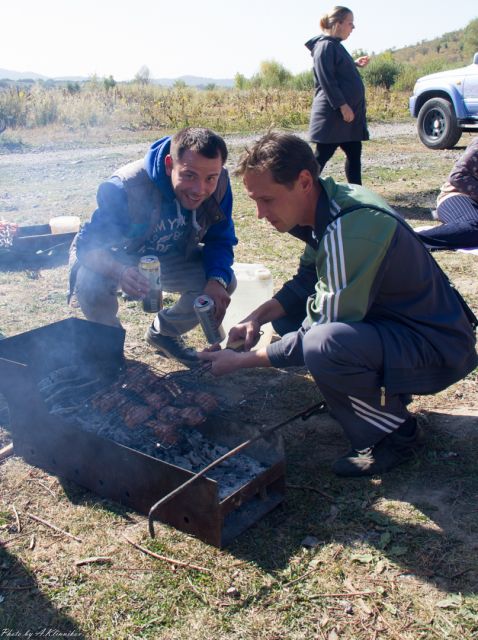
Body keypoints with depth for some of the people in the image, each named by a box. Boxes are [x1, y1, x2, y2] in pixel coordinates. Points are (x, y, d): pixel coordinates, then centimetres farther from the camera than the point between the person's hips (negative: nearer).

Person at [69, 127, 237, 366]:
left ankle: (164, 333, 10)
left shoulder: (219, 185, -22)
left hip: (170, 259, 4)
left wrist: (217, 279, -34)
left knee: (224, 282, -17)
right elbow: (88, 245, -35)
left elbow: (220, 241, -12)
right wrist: (121, 271, -58)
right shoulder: (126, 188, -35)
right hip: (114, 259, -4)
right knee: (91, 283, -36)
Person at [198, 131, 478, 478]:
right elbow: (306, 280, 12)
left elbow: (323, 335, -27)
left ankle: (394, 432, -6)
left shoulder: (352, 228, -30)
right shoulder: (327, 205, -1)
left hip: (437, 348, -9)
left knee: (323, 344, -35)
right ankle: (387, 391, 16)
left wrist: (242, 360, -18)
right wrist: (259, 316, -3)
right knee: (288, 311, 13)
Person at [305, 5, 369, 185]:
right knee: (323, 155, -6)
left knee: (354, 152, 10)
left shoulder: (336, 46, 17)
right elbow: (326, 80, -20)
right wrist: (342, 105, -23)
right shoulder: (325, 46, -12)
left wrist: (355, 63, 21)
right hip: (333, 114, -10)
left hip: (348, 111, 10)